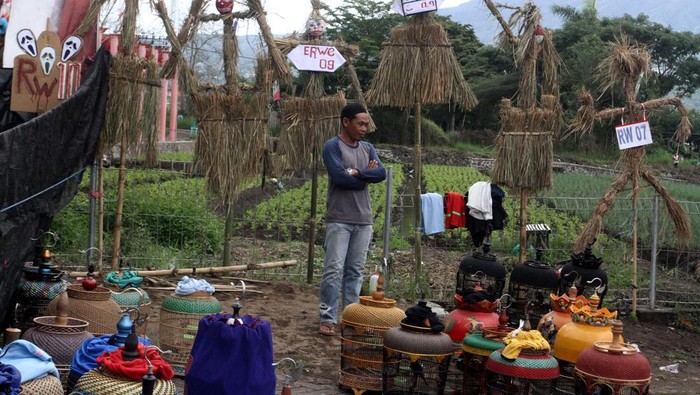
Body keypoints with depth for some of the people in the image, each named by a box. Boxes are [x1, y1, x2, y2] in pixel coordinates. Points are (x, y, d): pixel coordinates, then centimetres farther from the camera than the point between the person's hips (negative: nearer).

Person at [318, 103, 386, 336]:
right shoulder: (333, 146, -4)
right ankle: (328, 319, -3)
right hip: (339, 220, -6)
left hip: (364, 220, 6)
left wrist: (356, 172, -13)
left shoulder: (368, 149, 14)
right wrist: (367, 175, -4)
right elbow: (339, 177, -18)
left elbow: (381, 173, -1)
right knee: (334, 269, -7)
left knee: (355, 271, 8)